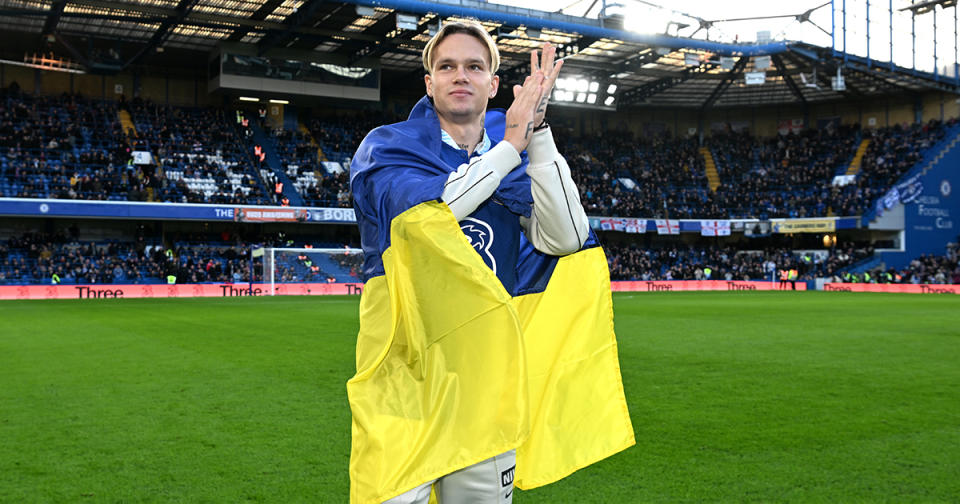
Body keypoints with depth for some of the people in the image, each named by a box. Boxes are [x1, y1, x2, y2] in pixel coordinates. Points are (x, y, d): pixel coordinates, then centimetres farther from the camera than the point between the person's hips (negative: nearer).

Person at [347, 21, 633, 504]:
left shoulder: (520, 162, 12)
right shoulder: (386, 147, 3)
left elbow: (564, 238, -6)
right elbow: (427, 212, -19)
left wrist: (536, 132, -11)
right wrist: (511, 144, -10)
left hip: (487, 367, 3)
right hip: (405, 370, -3)